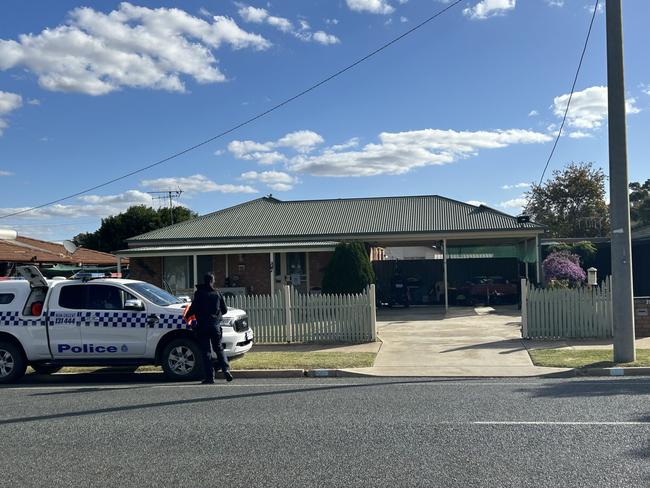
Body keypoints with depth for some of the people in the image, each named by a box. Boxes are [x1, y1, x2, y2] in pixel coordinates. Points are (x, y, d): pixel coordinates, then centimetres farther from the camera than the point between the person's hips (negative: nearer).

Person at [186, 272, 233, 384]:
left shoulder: (199, 293, -3)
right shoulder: (217, 294, 7)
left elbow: (194, 308, -7)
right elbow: (224, 310, 11)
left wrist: (187, 315, 12)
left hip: (203, 326, -2)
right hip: (215, 325, 3)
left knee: (206, 351, 2)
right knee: (219, 348, 13)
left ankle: (210, 376, -1)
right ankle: (226, 369, -6)